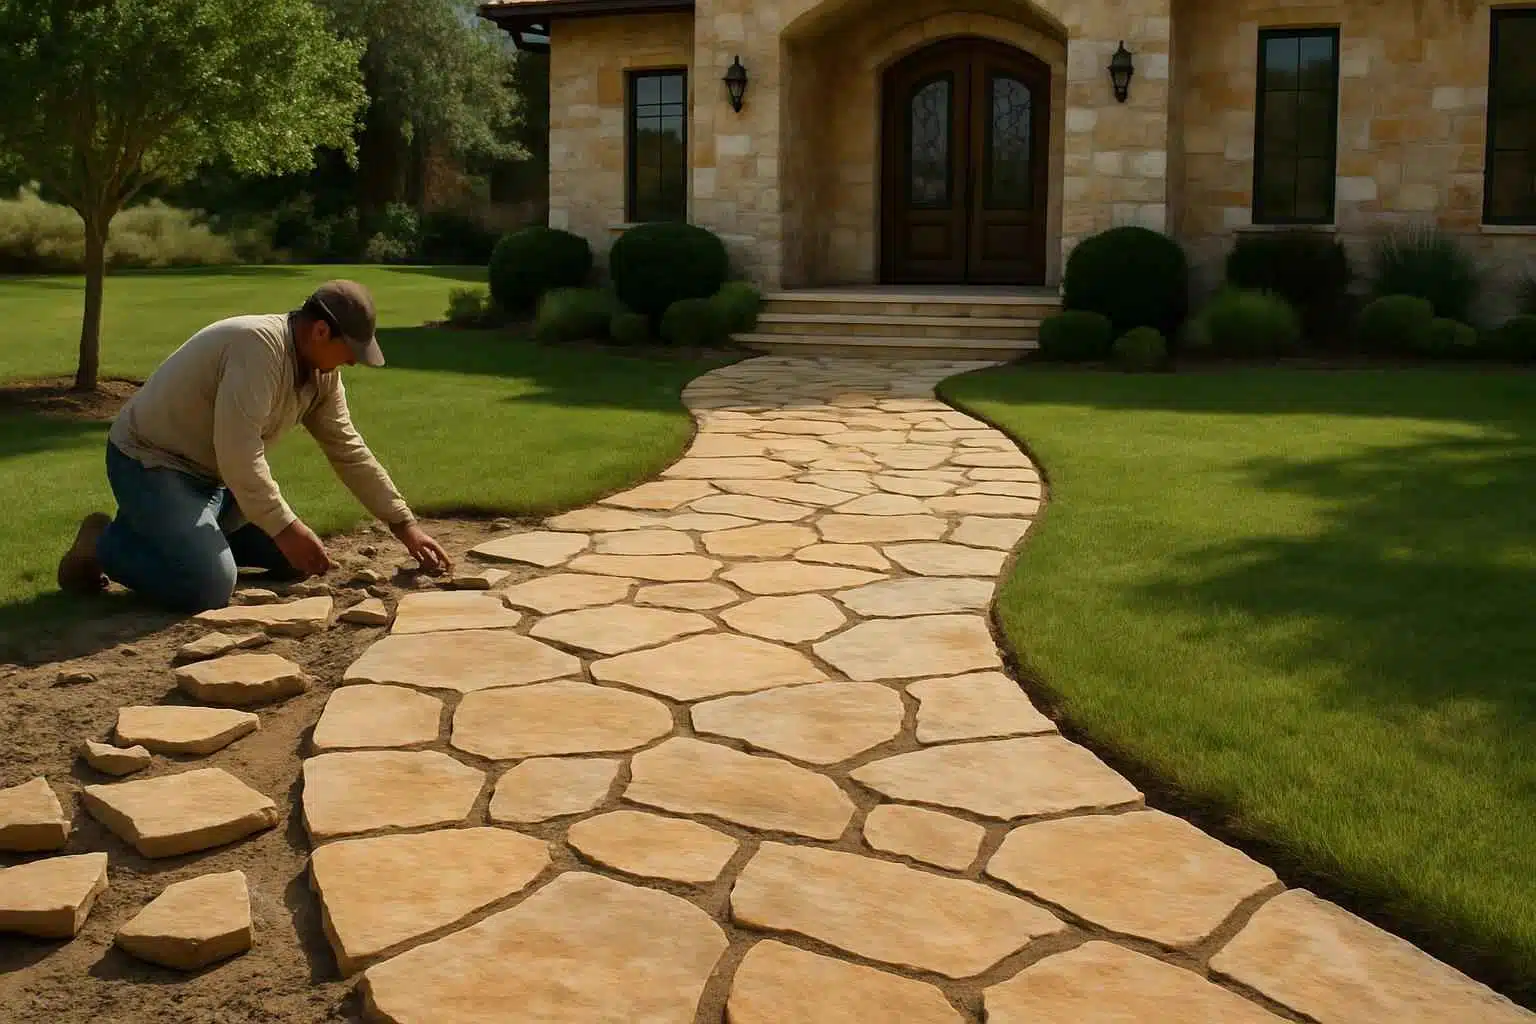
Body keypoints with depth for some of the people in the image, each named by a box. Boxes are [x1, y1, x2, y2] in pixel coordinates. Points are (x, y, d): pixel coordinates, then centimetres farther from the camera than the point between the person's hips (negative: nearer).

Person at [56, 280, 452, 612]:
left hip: (211, 473, 9)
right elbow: (237, 452, -34)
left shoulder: (322, 371, -2)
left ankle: (178, 533, 19)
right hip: (148, 462, -9)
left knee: (294, 559, 9)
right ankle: (104, 543, -2)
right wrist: (286, 528, -30)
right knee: (210, 586, -25)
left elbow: (349, 451, 5)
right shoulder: (259, 345, -30)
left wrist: (405, 526, 3)